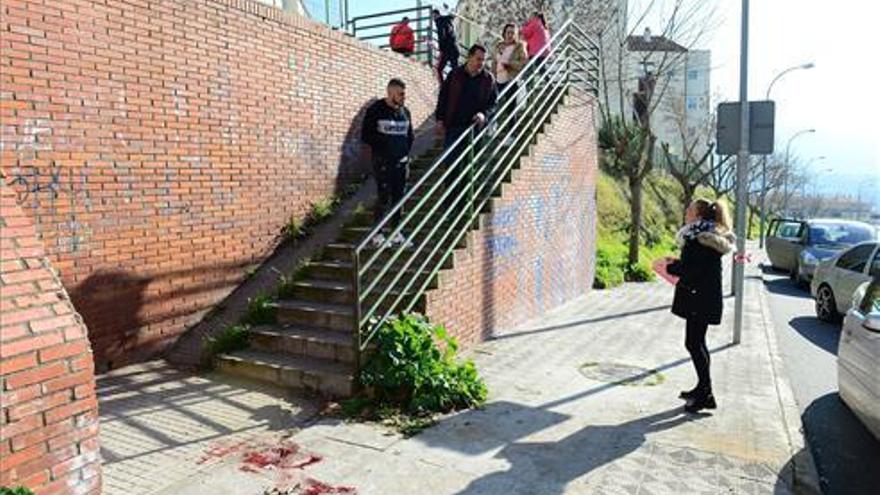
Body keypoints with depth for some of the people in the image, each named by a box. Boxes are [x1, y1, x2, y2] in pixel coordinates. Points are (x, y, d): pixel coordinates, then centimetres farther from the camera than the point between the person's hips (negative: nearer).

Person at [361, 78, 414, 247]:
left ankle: (396, 231, 16)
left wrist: (406, 150, 7)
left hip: (401, 161, 5)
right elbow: (365, 136, -6)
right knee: (384, 197, -8)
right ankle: (378, 233, 0)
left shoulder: (405, 112, 11)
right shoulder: (376, 110, -5)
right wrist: (383, 144, -10)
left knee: (399, 196, 7)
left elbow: (410, 134, 21)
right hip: (382, 162, -5)